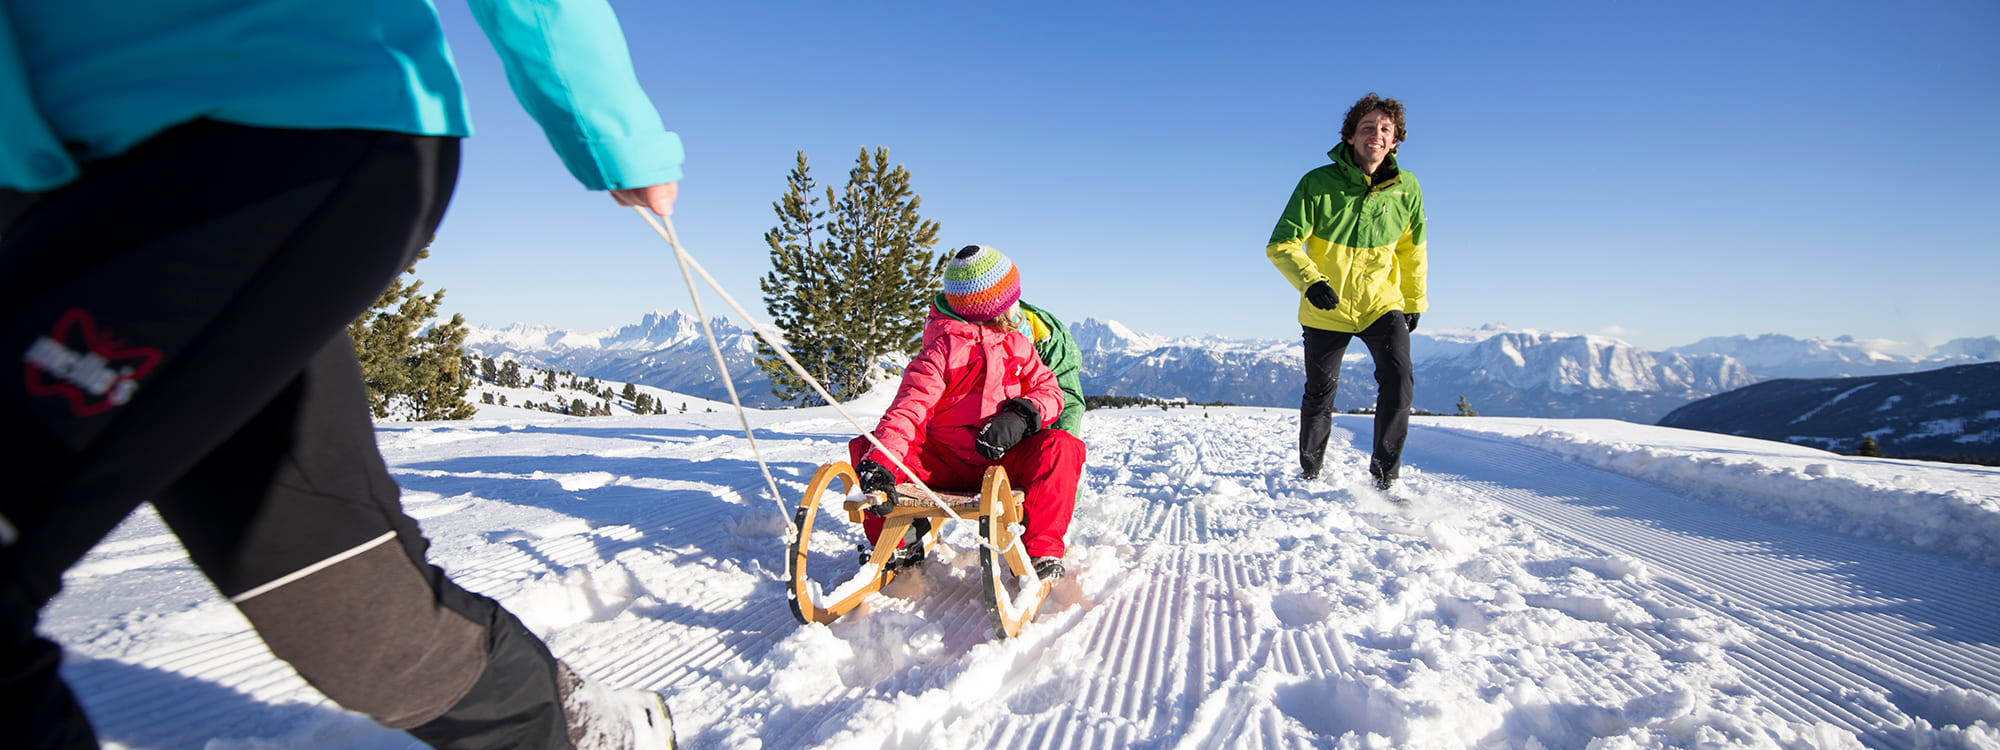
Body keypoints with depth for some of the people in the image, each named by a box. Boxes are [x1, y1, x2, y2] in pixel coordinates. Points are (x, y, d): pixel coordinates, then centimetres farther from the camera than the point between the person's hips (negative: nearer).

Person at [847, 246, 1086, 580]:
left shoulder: (1018, 345, 11)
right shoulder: (943, 349, -4)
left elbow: (1049, 390, 5)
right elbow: (912, 405, -15)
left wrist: (1022, 414, -20)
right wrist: (882, 459, -32)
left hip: (1005, 460, 2)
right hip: (943, 461, -1)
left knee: (1061, 446, -29)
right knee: (866, 450, -20)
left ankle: (1042, 551, -23)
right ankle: (899, 545, 0)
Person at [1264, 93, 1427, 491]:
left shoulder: (1405, 188, -6)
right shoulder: (1318, 183, -15)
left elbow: (1412, 249, 10)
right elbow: (1281, 244, -17)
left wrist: (1414, 302, 16)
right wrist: (1309, 280, -34)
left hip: (1382, 303, 1)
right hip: (1326, 308, -1)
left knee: (1398, 382, -21)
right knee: (1319, 395, 11)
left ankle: (1385, 474, -6)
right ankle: (1310, 472, 34)